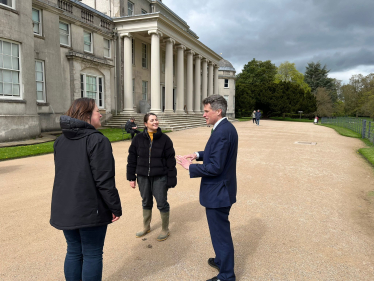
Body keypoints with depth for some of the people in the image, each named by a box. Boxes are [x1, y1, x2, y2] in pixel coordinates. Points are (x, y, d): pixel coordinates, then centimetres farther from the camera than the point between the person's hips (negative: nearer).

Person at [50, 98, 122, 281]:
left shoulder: (61, 141, 7)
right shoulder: (97, 140, -17)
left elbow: (61, 174, 15)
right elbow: (104, 180, -20)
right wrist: (116, 208, -11)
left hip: (64, 208, 7)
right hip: (91, 209, -7)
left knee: (74, 252, 19)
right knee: (92, 255, 8)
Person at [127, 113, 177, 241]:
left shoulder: (164, 139, -6)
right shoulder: (138, 139, -1)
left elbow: (171, 160, -5)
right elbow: (132, 159, 4)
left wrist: (171, 179, -8)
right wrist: (131, 177, 2)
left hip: (160, 177, -2)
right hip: (143, 176, 3)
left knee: (162, 203, 4)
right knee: (146, 202, 17)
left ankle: (165, 230, 24)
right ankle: (146, 227, 37)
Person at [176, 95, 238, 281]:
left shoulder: (221, 132, -25)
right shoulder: (226, 127, 7)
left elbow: (215, 167, -28)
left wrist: (190, 167, -18)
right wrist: (199, 154, 4)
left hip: (217, 192, -11)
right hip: (221, 189, 11)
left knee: (220, 233, 6)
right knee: (220, 230, 26)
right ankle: (221, 260, 47)